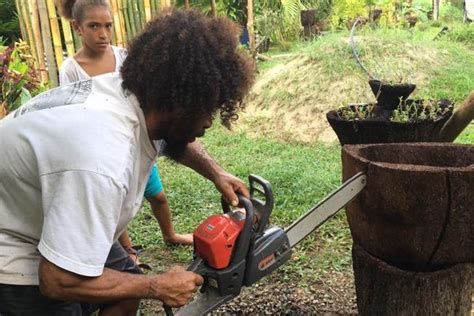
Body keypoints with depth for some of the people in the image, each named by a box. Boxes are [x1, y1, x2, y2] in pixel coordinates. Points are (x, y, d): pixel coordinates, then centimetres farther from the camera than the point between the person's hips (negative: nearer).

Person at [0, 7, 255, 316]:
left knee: (129, 290, 13)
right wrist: (158, 287, -21)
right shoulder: (102, 162, -40)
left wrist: (217, 174, -3)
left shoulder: (139, 91, -14)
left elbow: (174, 137, 10)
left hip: (38, 216, 8)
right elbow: (61, 281, -32)